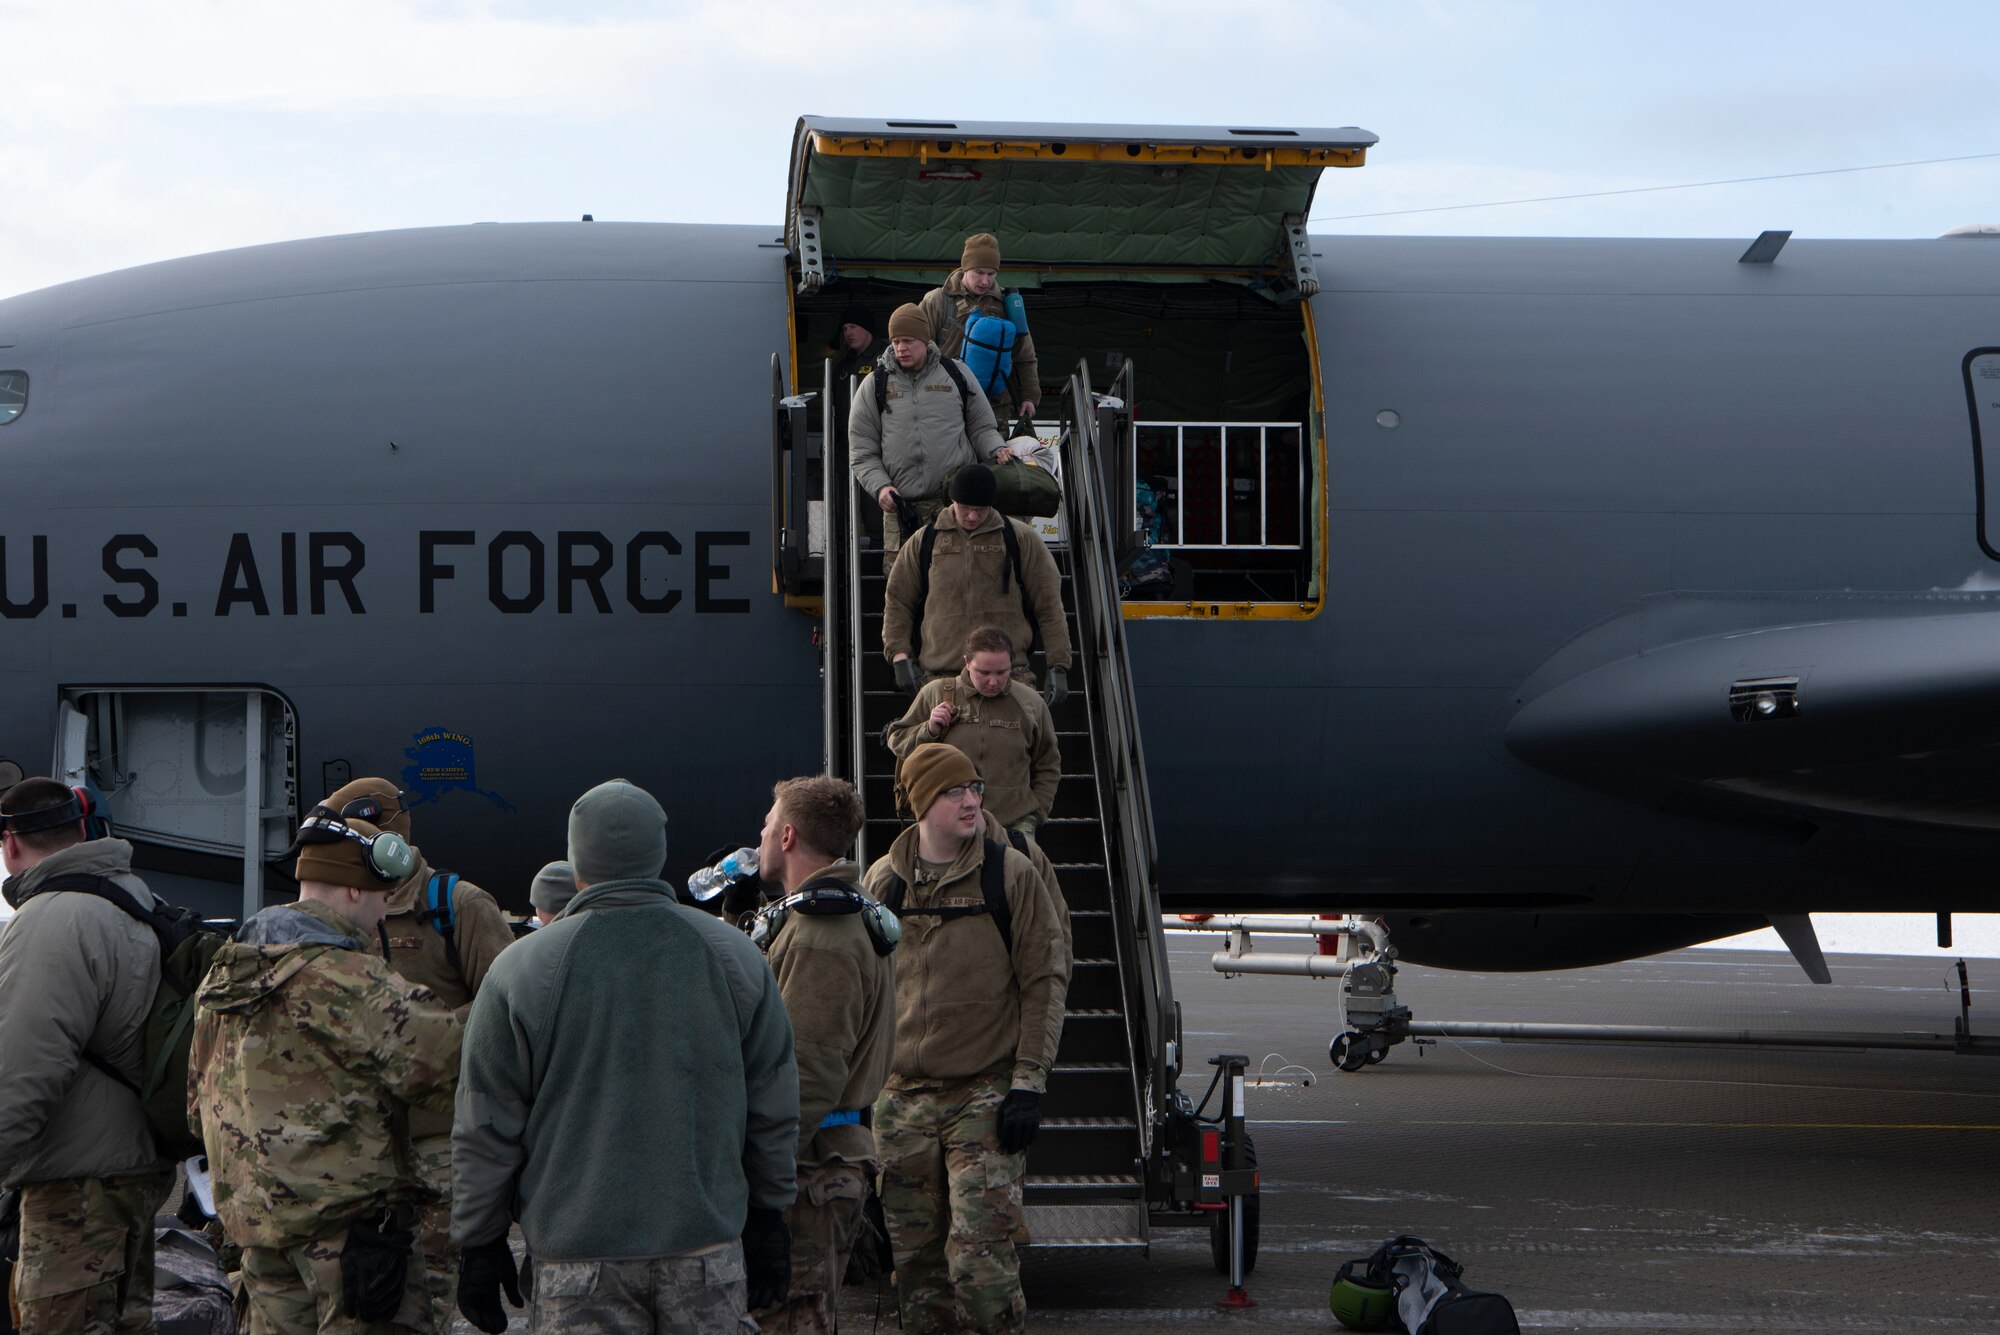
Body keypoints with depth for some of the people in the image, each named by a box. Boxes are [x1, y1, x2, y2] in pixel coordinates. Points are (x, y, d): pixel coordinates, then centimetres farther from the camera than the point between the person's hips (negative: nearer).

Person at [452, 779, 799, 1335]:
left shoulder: (521, 968, -5)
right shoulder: (735, 955, 3)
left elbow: (486, 1130, -1)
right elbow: (774, 1107, 9)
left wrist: (479, 1243, 9)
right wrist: (767, 1216, 19)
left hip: (578, 1259, -2)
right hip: (710, 1246, 2)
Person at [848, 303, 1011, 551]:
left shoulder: (957, 375, 10)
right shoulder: (875, 384, 10)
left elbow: (981, 427, 18)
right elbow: (861, 451, 10)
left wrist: (997, 449, -3)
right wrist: (879, 486, -6)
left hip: (958, 503, 0)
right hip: (900, 507, 0)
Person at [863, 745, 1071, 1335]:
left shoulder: (1011, 874, -1)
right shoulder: (883, 881, 8)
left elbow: (1045, 980, -2)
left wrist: (1027, 1083, -9)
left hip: (986, 1096, -3)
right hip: (902, 1099, 4)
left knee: (979, 1258, -14)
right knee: (915, 1259, 7)